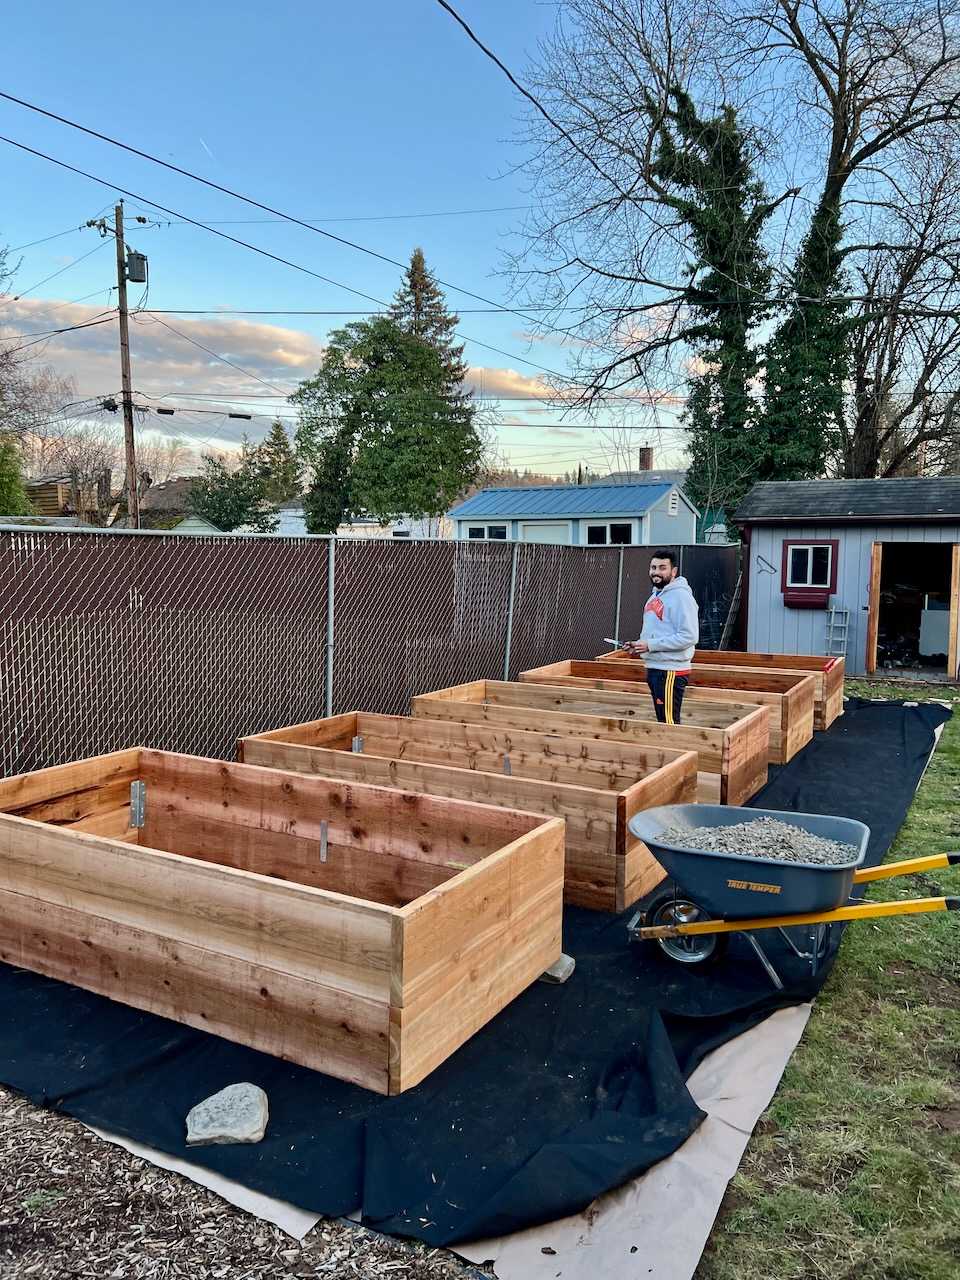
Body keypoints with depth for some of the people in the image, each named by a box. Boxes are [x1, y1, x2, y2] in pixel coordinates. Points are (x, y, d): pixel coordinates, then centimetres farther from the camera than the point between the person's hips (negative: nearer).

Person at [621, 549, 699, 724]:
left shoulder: (681, 596, -15)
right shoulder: (656, 595, 16)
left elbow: (689, 636, -24)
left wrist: (650, 645, -22)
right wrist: (638, 646, 9)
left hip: (671, 672, -10)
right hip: (653, 668, 10)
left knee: (669, 722, -9)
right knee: (662, 721, 17)